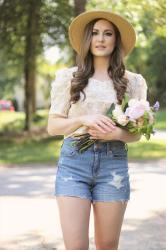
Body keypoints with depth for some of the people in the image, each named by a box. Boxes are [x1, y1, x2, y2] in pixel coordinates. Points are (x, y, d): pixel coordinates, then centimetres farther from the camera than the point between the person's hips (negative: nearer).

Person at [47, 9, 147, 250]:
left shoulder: (132, 81, 6)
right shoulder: (68, 77, 4)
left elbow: (136, 133, 9)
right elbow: (53, 126, 4)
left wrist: (116, 133, -14)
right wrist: (84, 120, -14)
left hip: (113, 164, 1)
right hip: (73, 161, -1)